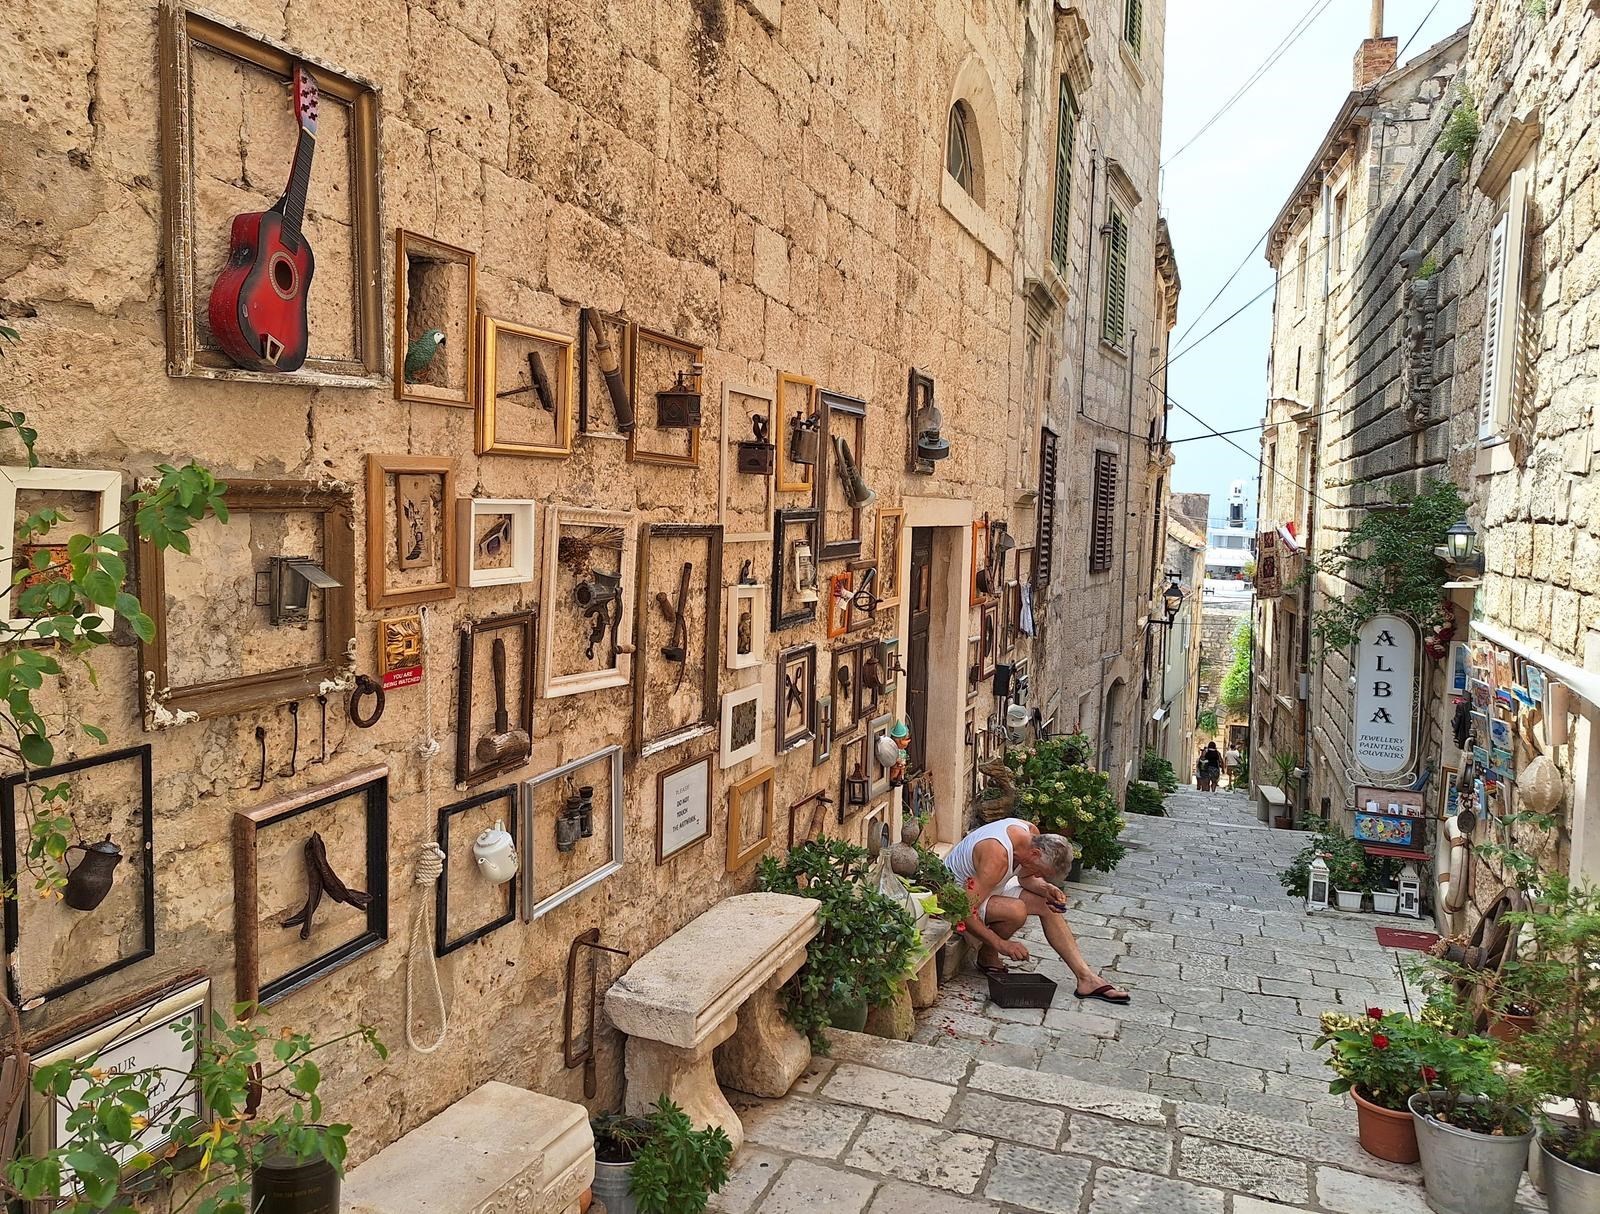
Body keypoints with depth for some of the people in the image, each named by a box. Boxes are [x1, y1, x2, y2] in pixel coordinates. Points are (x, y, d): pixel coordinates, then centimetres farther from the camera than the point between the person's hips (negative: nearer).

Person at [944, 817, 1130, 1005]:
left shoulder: (1031, 833, -12)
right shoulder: (997, 857, -37)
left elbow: (1025, 877, 7)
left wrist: (1045, 889, -13)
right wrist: (1001, 943, -32)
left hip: (987, 884, 9)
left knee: (1047, 905, -1)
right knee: (1016, 911, -31)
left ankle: (1086, 977, 2)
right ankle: (987, 955, -4)